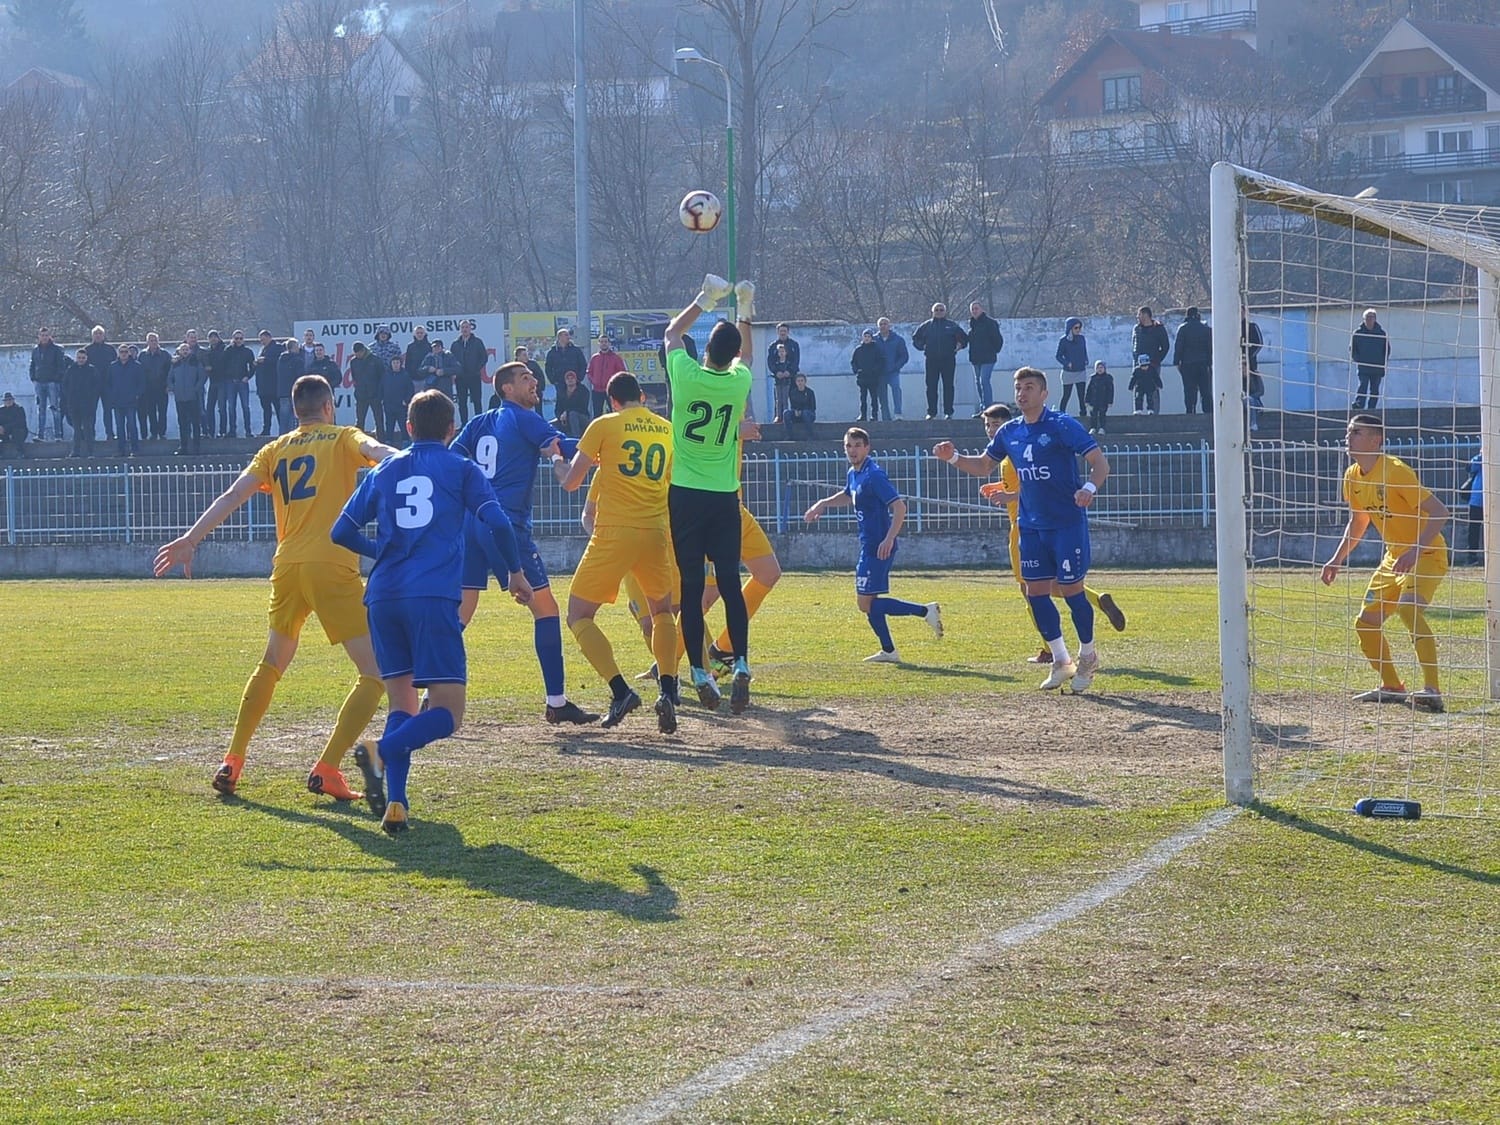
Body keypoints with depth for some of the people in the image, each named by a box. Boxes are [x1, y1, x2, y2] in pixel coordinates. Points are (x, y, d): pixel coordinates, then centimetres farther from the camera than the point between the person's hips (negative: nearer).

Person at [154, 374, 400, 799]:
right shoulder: (342, 439, 8)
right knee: (376, 672, -1)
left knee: (272, 663, 26)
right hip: (333, 568, -5)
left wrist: (190, 539, 7)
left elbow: (231, 497, 9)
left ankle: (232, 762, 23)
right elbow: (374, 449, -14)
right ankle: (327, 770, -12)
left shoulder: (275, 450, 18)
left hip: (287, 568, 5)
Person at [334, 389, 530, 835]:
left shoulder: (384, 471, 18)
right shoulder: (462, 470, 9)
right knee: (447, 713, -4)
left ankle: (395, 804, -7)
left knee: (401, 703, 12)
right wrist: (516, 572, 12)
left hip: (383, 597, 4)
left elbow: (341, 533, 17)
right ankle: (383, 750, -32)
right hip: (433, 597, -4)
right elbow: (497, 523, -3)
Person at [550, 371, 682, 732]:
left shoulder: (605, 425, -1)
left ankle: (620, 691, -12)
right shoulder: (668, 430, 11)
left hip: (614, 533, -4)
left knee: (578, 614, 7)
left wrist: (559, 465, 25)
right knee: (663, 612, 25)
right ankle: (668, 691, 3)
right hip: (657, 532, 4)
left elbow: (571, 482, 2)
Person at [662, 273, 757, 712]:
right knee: (730, 584, 2)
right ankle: (740, 664, -12)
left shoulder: (686, 375, -9)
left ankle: (700, 674, 1)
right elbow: (746, 354, 23)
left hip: (685, 496, -1)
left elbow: (671, 333, 13)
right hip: (725, 497, 1)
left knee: (691, 586, 1)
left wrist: (705, 301, 21)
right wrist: (745, 311, 30)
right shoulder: (739, 381, -4)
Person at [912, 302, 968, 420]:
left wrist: (960, 345, -3)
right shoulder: (926, 326, 9)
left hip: (948, 360, -1)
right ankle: (931, 412, 6)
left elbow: (964, 338, 12)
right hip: (931, 360, 1)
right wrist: (921, 346, 5)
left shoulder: (952, 326, 6)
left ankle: (948, 411, 3)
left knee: (948, 386, -1)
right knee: (931, 386, 1)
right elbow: (915, 338, 19)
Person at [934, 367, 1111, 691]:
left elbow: (1100, 462, -15)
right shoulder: (1009, 433, 8)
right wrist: (953, 458, 3)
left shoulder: (1063, 426, -12)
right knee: (1036, 592, 2)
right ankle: (1061, 661, 14)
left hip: (1068, 522, -6)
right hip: (1031, 526, 6)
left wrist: (1089, 487, -35)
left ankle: (1088, 657, 16)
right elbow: (984, 465, 22)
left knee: (1071, 590, -3)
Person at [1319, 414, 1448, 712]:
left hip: (1427, 554, -9)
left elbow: (1439, 512, -26)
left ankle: (1432, 690, -36)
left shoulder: (1396, 471, -22)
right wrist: (1338, 558, 11)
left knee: (1408, 608, -33)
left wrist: (1415, 550, -35)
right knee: (1365, 623, 10)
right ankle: (1391, 687, 27)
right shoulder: (1353, 477, 3)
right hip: (1394, 557, 9)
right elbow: (1358, 523, 21)